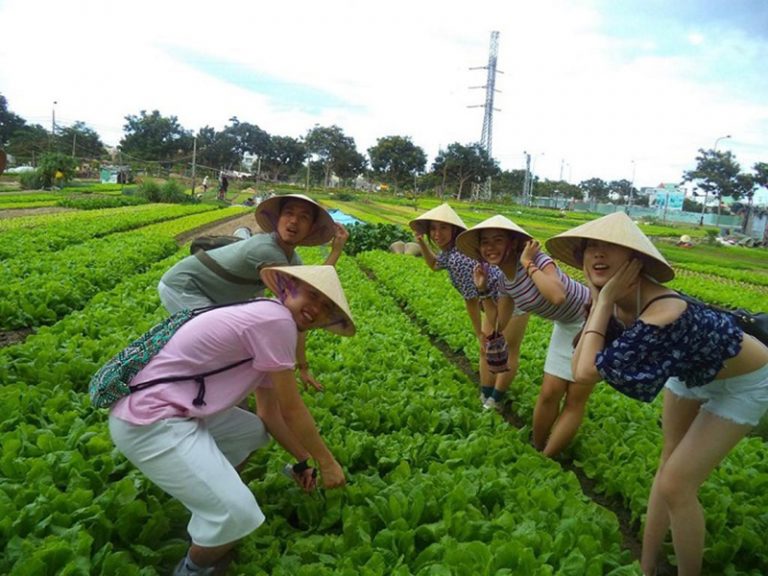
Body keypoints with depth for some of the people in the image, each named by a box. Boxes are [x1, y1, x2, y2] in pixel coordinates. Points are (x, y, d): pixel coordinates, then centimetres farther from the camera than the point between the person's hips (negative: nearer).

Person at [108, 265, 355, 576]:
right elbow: (292, 410, -9)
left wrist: (302, 460, 27)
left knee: (254, 431, 24)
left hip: (172, 408, 11)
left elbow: (269, 413, 22)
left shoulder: (266, 322, 13)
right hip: (150, 423, -11)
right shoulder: (277, 320, -17)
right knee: (238, 514, -17)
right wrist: (327, 461, 5)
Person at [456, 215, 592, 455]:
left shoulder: (536, 260, -28)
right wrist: (482, 289, -4)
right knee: (549, 393, 8)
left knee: (576, 398, 3)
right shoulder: (506, 281, -4)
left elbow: (558, 297, -46)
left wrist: (528, 264, -36)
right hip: (566, 327, 7)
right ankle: (536, 450, 25)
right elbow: (499, 323, 4)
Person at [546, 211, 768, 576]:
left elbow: (587, 372, -41)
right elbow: (579, 370, -21)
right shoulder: (616, 298, -18)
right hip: (691, 371, 7)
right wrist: (599, 299, -25)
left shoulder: (663, 313, -42)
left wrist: (604, 299, -40)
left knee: (675, 485, -8)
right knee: (668, 467, 15)